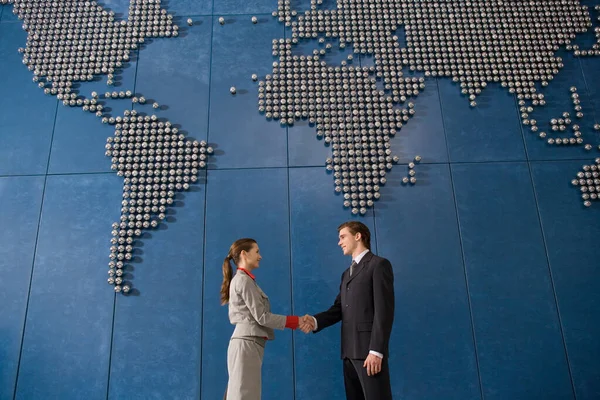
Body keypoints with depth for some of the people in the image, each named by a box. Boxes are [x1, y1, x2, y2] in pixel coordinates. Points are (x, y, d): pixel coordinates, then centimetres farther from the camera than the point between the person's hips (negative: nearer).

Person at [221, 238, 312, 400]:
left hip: (248, 342, 9)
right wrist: (295, 321, -8)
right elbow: (262, 317, -14)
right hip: (247, 343, -9)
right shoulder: (244, 280, -11)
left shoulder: (242, 280, 18)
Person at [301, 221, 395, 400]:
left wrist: (376, 350, -18)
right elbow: (338, 309, 12)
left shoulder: (379, 264, -4)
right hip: (349, 350, 8)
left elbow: (384, 311, -12)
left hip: (369, 349, -8)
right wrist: (315, 321, -6)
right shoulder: (347, 273, 22)